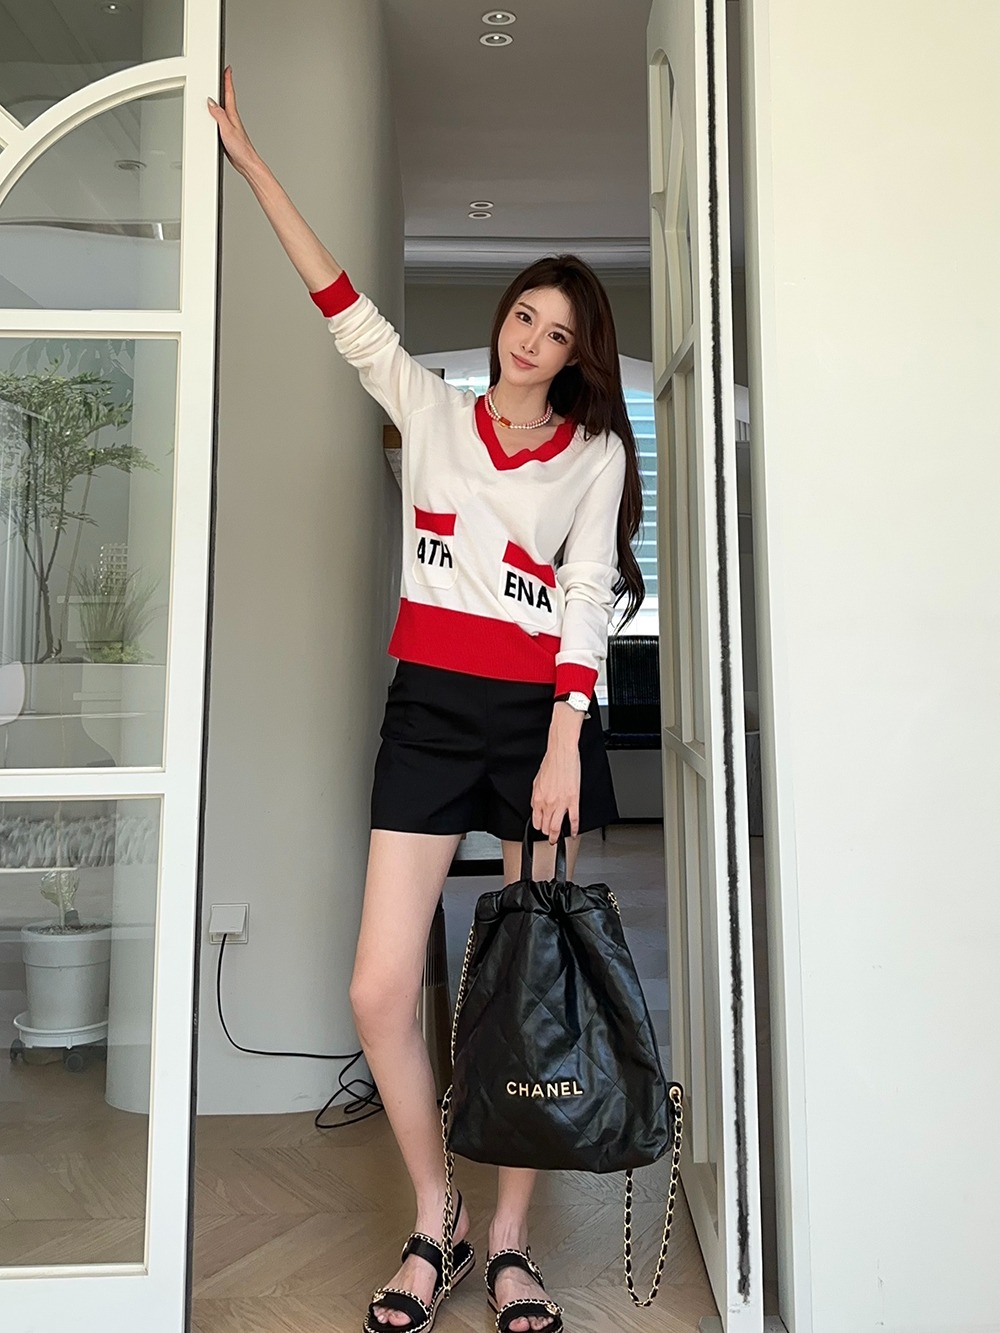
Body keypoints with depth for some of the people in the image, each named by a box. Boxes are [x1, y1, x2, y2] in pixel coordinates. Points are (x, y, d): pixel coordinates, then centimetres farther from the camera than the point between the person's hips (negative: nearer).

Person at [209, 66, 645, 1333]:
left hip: (543, 713, -1)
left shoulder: (596, 452, 7)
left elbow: (585, 601, -3)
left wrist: (564, 748, -12)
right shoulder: (431, 410, 13)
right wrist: (247, 157, 9)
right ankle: (432, 1223, 19)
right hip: (429, 705, 2)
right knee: (380, 990, -4)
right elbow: (341, 300, 10)